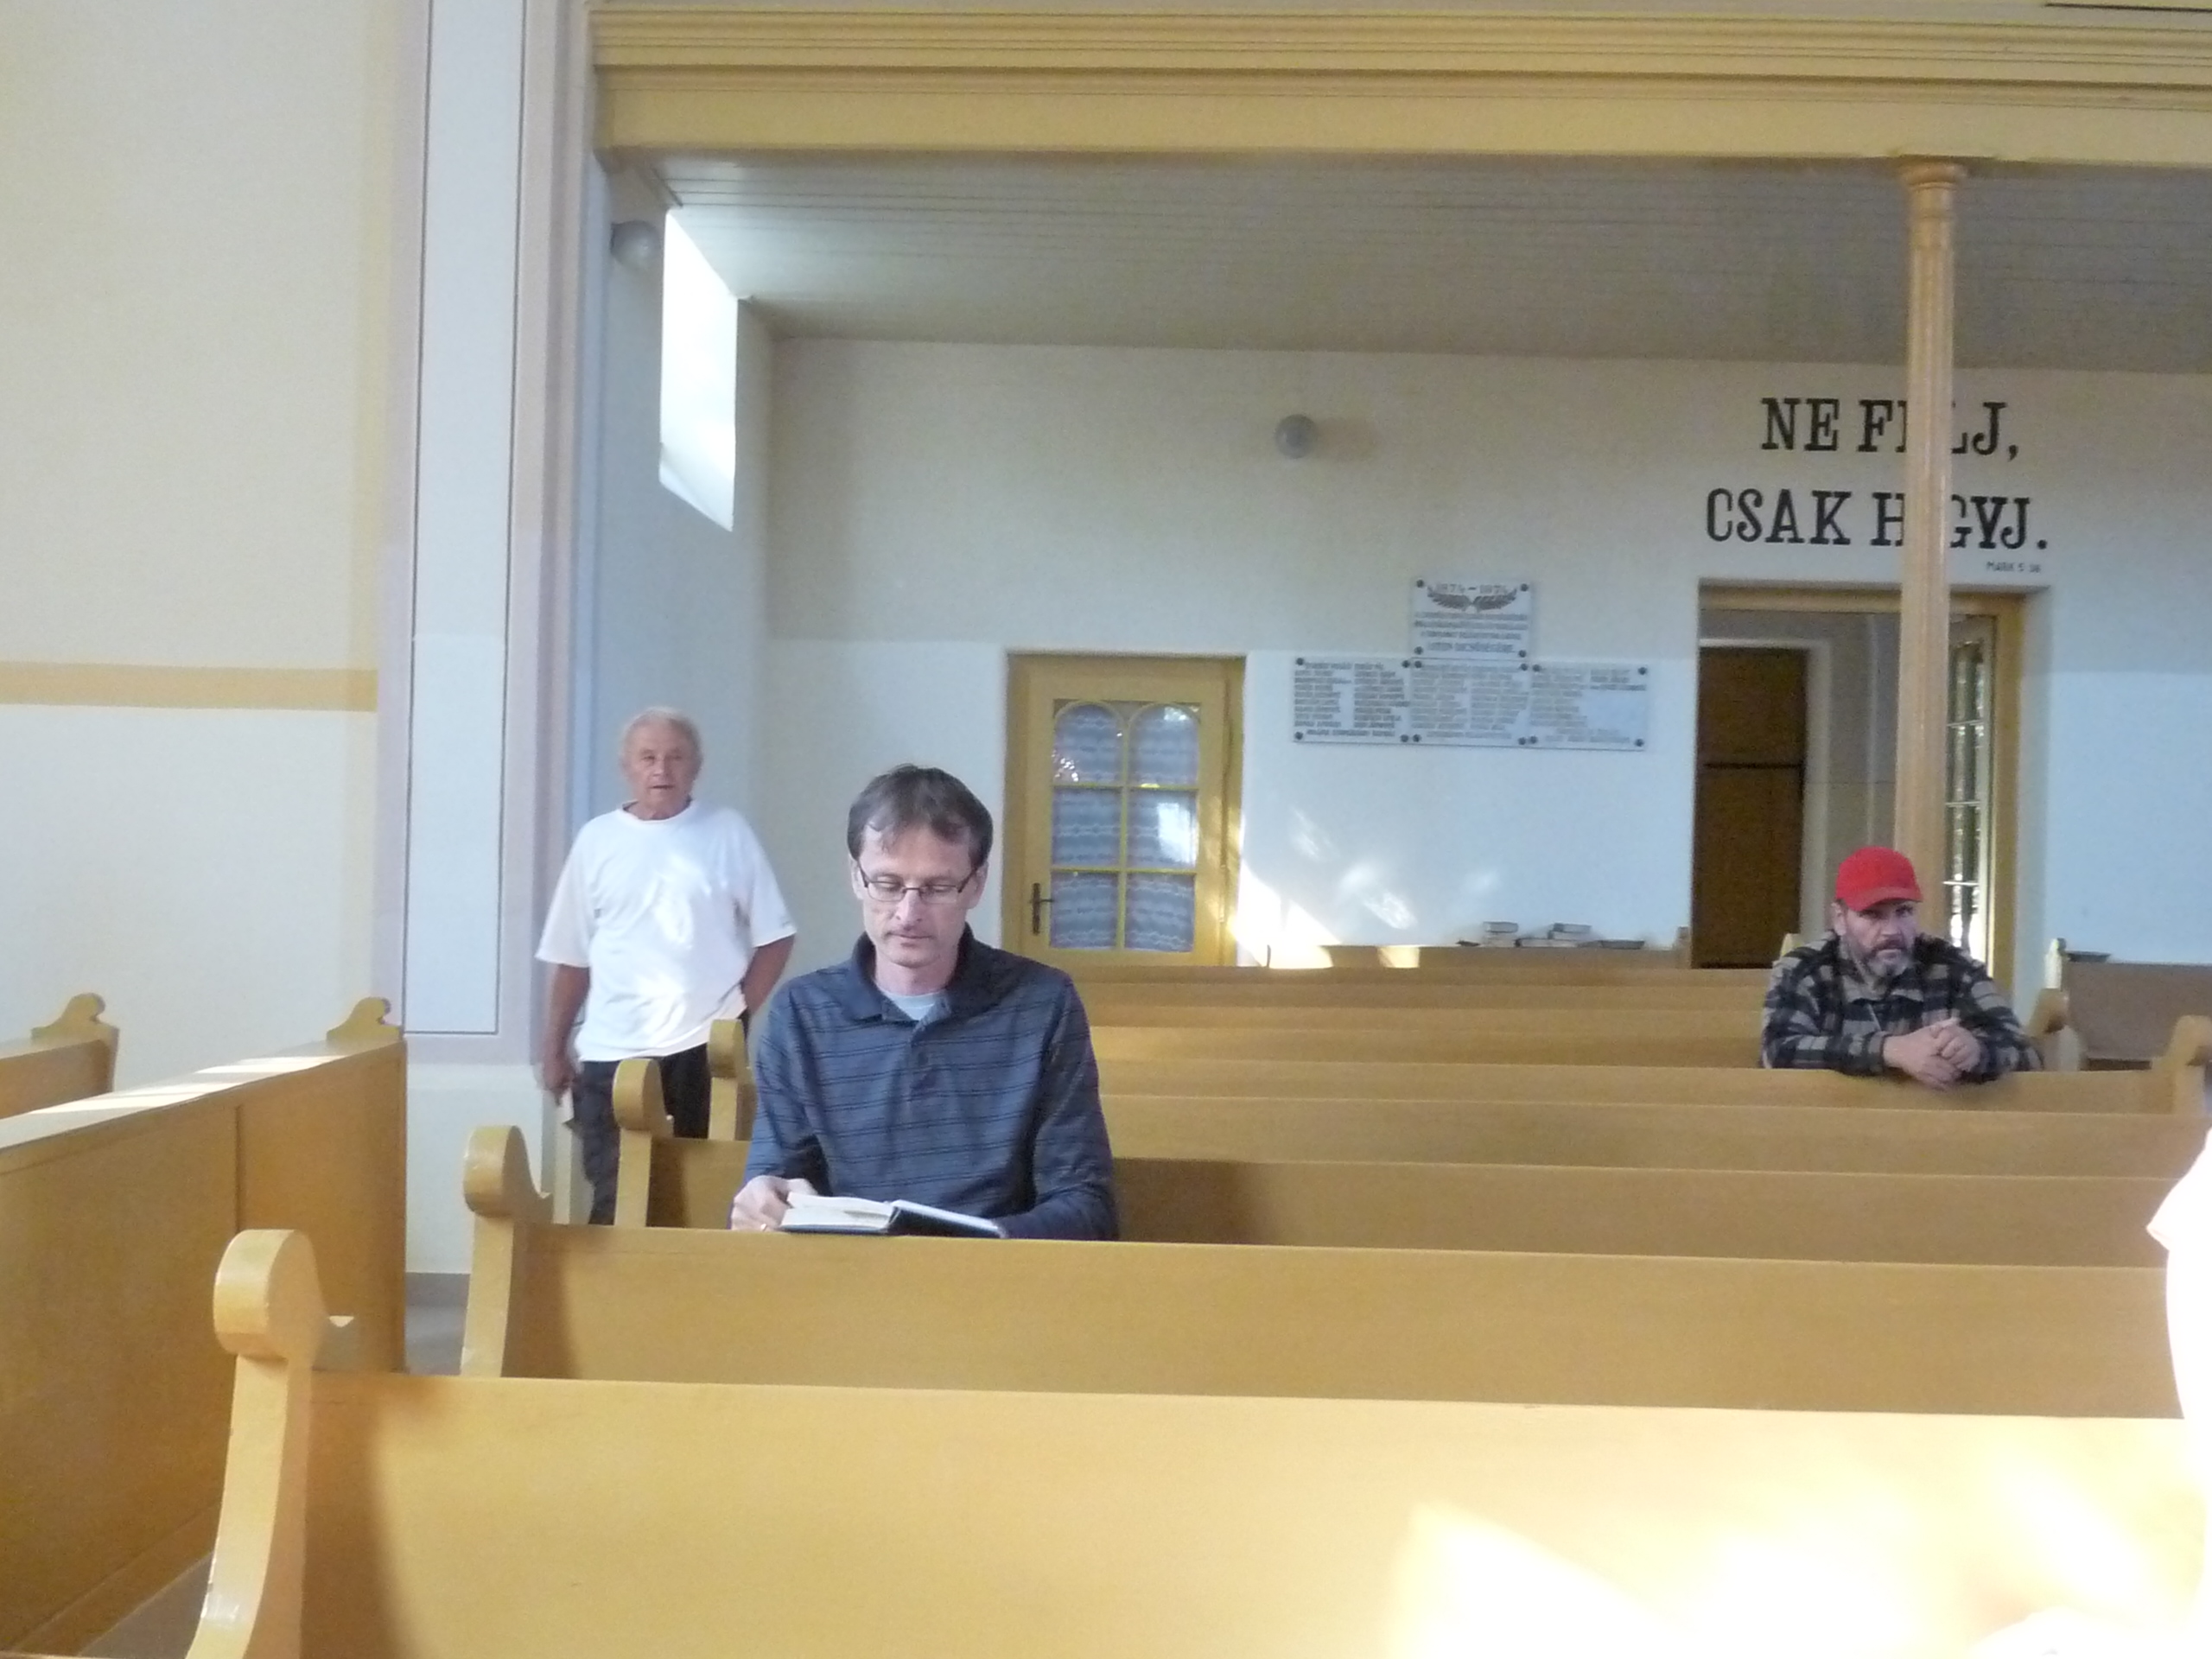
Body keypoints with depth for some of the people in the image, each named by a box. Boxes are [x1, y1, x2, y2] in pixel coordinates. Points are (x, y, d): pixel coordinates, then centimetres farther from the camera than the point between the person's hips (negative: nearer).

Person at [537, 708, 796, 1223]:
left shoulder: (727, 833, 2)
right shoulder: (596, 839, 6)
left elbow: (774, 937, 3)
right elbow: (572, 957, 10)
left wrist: (737, 1014, -6)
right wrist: (553, 1050, 9)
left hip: (702, 1049, -1)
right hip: (611, 1050, 1)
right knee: (614, 1199, 1)